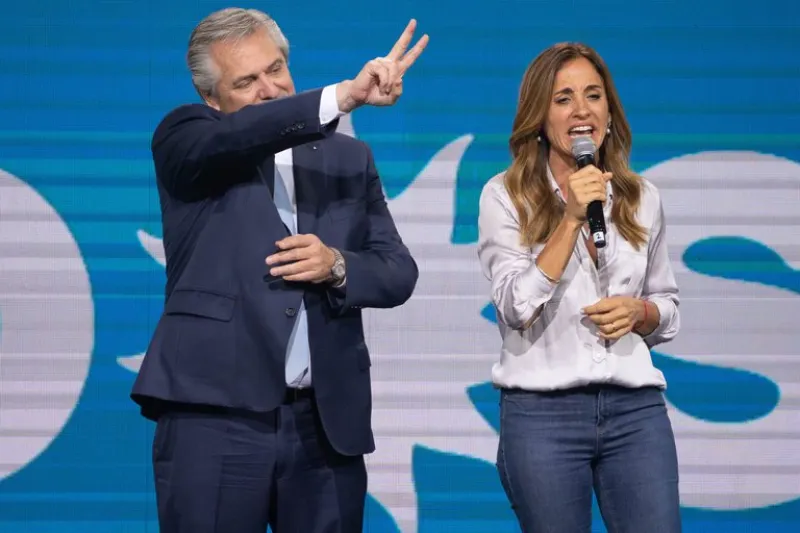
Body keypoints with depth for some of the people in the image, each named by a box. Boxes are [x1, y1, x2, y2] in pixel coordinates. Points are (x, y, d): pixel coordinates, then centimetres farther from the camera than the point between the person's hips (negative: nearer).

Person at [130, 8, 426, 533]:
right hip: (215, 417, -3)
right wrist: (346, 94, -28)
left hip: (326, 421, 3)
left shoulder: (349, 158, 15)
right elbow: (234, 136, -19)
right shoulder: (184, 140, 4)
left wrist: (337, 266, -9)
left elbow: (399, 273, 12)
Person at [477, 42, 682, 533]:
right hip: (541, 412, -2)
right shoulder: (505, 196, 0)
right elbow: (518, 307, -11)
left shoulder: (642, 198, 9)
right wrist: (572, 219, -16)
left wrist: (640, 312, -4)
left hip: (635, 407, 3)